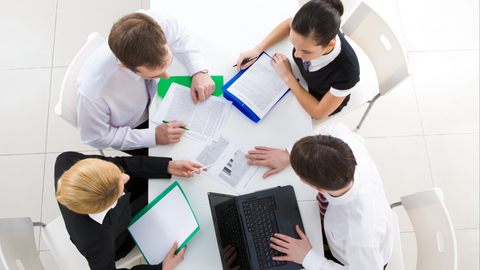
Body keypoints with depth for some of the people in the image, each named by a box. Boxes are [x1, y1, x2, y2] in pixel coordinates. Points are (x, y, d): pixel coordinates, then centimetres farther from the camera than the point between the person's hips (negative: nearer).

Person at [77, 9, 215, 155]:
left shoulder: (160, 22, -38)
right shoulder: (92, 93, -45)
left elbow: (179, 36, -11)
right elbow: (95, 138, -24)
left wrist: (199, 72, -26)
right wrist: (154, 136, -30)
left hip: (157, 95, 4)